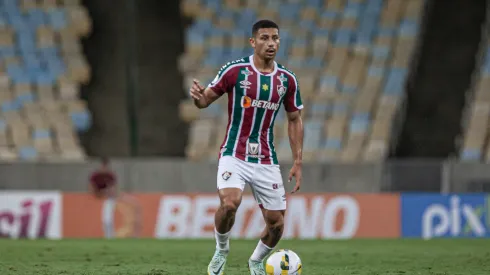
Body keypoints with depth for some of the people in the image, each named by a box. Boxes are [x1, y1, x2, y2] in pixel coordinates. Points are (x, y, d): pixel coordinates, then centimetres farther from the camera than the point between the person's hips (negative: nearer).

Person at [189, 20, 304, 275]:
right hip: (234, 155, -3)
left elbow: (294, 120, 12)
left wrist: (298, 162, 6)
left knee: (276, 223, 3)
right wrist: (197, 96, -25)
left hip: (266, 160, 4)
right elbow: (206, 100, 0)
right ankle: (221, 250, 2)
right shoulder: (235, 70, -7)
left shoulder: (287, 79, 2)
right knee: (230, 203, -29)